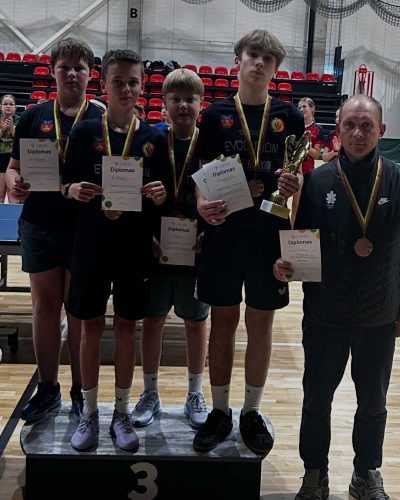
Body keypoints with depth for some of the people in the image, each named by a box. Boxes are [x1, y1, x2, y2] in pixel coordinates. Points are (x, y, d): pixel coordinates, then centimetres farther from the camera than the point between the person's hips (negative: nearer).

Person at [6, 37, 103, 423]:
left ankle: (81, 391, 22)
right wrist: (14, 183, -15)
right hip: (39, 225, 2)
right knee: (44, 307, 10)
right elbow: (13, 167, 7)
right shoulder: (34, 117, 6)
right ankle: (47, 388, 25)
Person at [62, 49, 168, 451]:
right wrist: (74, 190, -18)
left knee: (126, 328, 9)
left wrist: (160, 195, -17)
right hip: (91, 245, 0)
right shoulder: (84, 133, 0)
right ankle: (89, 414, 24)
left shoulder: (154, 139, 1)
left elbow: (161, 197, 6)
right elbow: (66, 186, 4)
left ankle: (122, 413, 25)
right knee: (91, 327, 8)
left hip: (135, 248, 1)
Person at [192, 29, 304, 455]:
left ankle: (251, 412, 26)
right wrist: (202, 205, -17)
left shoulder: (289, 116, 5)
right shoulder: (215, 115, 4)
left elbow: (301, 174, 7)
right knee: (222, 323, 8)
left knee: (261, 324, 9)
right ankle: (219, 412, 24)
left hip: (271, 233, 1)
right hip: (223, 231, 0)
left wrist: (294, 184, -16)